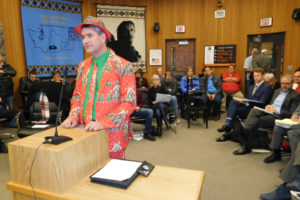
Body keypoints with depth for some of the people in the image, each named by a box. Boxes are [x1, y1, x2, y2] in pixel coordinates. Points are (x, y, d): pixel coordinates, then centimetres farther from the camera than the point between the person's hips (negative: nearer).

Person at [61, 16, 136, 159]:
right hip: (86, 132, 5)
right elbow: (77, 96, 16)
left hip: (112, 134, -5)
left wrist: (103, 122, -21)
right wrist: (74, 117, -2)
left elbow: (129, 102, -14)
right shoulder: (83, 66, 9)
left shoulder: (123, 66, -9)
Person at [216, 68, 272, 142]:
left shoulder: (266, 87, -1)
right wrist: (241, 100, -3)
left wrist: (247, 103, -24)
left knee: (234, 110, -25)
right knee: (233, 102, -23)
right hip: (247, 106, 7)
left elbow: (262, 103, -12)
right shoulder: (252, 87, 25)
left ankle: (227, 133, -17)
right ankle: (227, 124, -30)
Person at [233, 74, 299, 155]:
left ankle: (246, 146, -20)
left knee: (255, 121, -29)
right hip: (269, 112, 6)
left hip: (278, 116, -6)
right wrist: (268, 106, 2)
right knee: (254, 110, -27)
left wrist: (276, 110, -18)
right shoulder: (277, 91, 24)